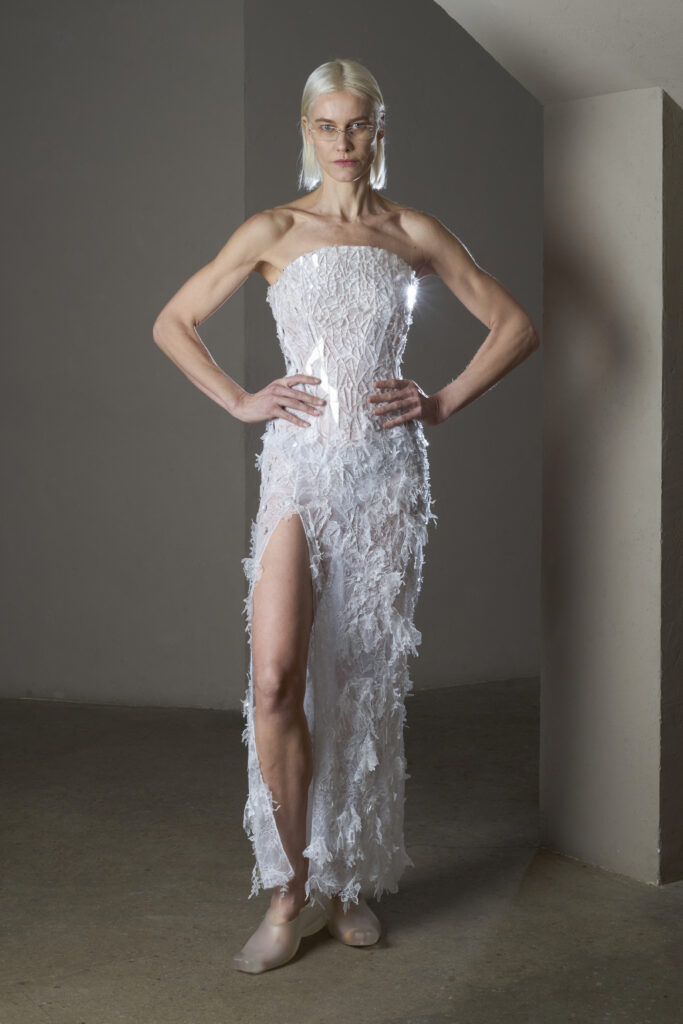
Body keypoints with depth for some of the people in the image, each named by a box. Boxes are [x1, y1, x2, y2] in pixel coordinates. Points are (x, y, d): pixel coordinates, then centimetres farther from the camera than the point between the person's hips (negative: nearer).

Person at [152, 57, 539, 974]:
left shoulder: (416, 233, 9)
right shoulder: (274, 232, 6)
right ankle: (294, 887, 3)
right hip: (300, 462, -1)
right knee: (277, 678, -13)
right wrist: (240, 401, -1)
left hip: (387, 467, 1)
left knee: (368, 679, 5)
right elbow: (172, 324, 9)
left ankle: (351, 876, 21)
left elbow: (515, 326, 12)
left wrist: (445, 401, 2)